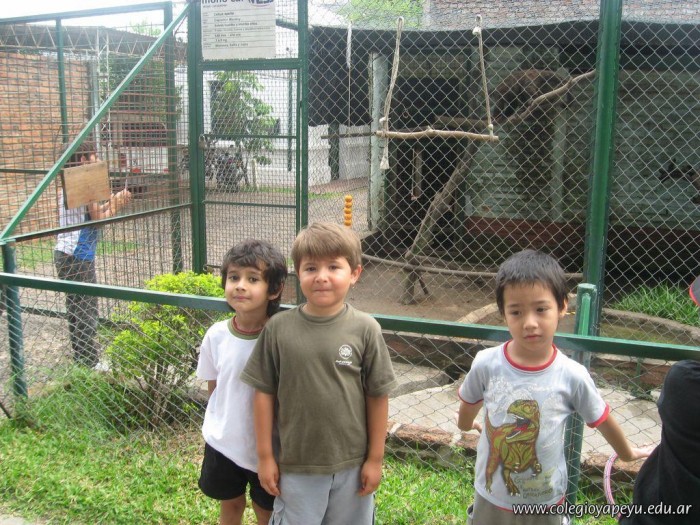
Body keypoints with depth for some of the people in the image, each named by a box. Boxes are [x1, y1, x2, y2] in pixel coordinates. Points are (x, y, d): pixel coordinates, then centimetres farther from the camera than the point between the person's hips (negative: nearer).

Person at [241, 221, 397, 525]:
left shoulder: (365, 329, -11)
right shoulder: (278, 328, -9)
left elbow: (377, 396, -4)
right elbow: (264, 392, -2)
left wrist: (375, 458, 1)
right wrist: (264, 456, 1)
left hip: (352, 465, 0)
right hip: (296, 465, 0)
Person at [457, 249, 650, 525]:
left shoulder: (572, 376, -19)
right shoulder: (486, 365, -19)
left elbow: (602, 420, 0)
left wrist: (627, 453, 16)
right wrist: (466, 425, 22)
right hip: (491, 501, 0)